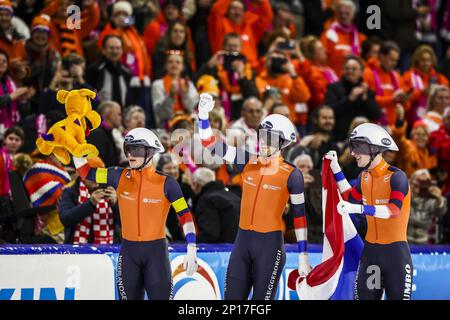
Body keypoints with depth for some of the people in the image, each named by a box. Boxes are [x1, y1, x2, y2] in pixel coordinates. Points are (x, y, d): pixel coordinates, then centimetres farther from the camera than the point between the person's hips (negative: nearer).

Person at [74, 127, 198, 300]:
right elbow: (85, 171, 5)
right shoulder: (120, 177, 1)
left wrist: (191, 250, -14)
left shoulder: (166, 183, -7)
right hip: (129, 251, 3)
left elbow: (185, 215, -7)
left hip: (156, 252, -3)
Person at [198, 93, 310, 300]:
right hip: (243, 239, 5)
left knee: (262, 298, -1)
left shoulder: (291, 175, -7)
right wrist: (204, 113, -10)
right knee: (232, 296, 5)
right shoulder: (248, 162, 4)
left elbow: (299, 215, -2)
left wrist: (303, 256, -3)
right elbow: (211, 144, 5)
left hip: (270, 243, -5)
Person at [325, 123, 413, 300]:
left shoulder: (396, 176, -15)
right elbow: (350, 197, 24)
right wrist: (336, 168, 18)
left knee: (398, 296, -3)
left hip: (395, 250, -7)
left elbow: (394, 210, -29)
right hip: (370, 249, 7)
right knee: (363, 296, 7)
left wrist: (359, 209, -38)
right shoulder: (364, 177, 6)